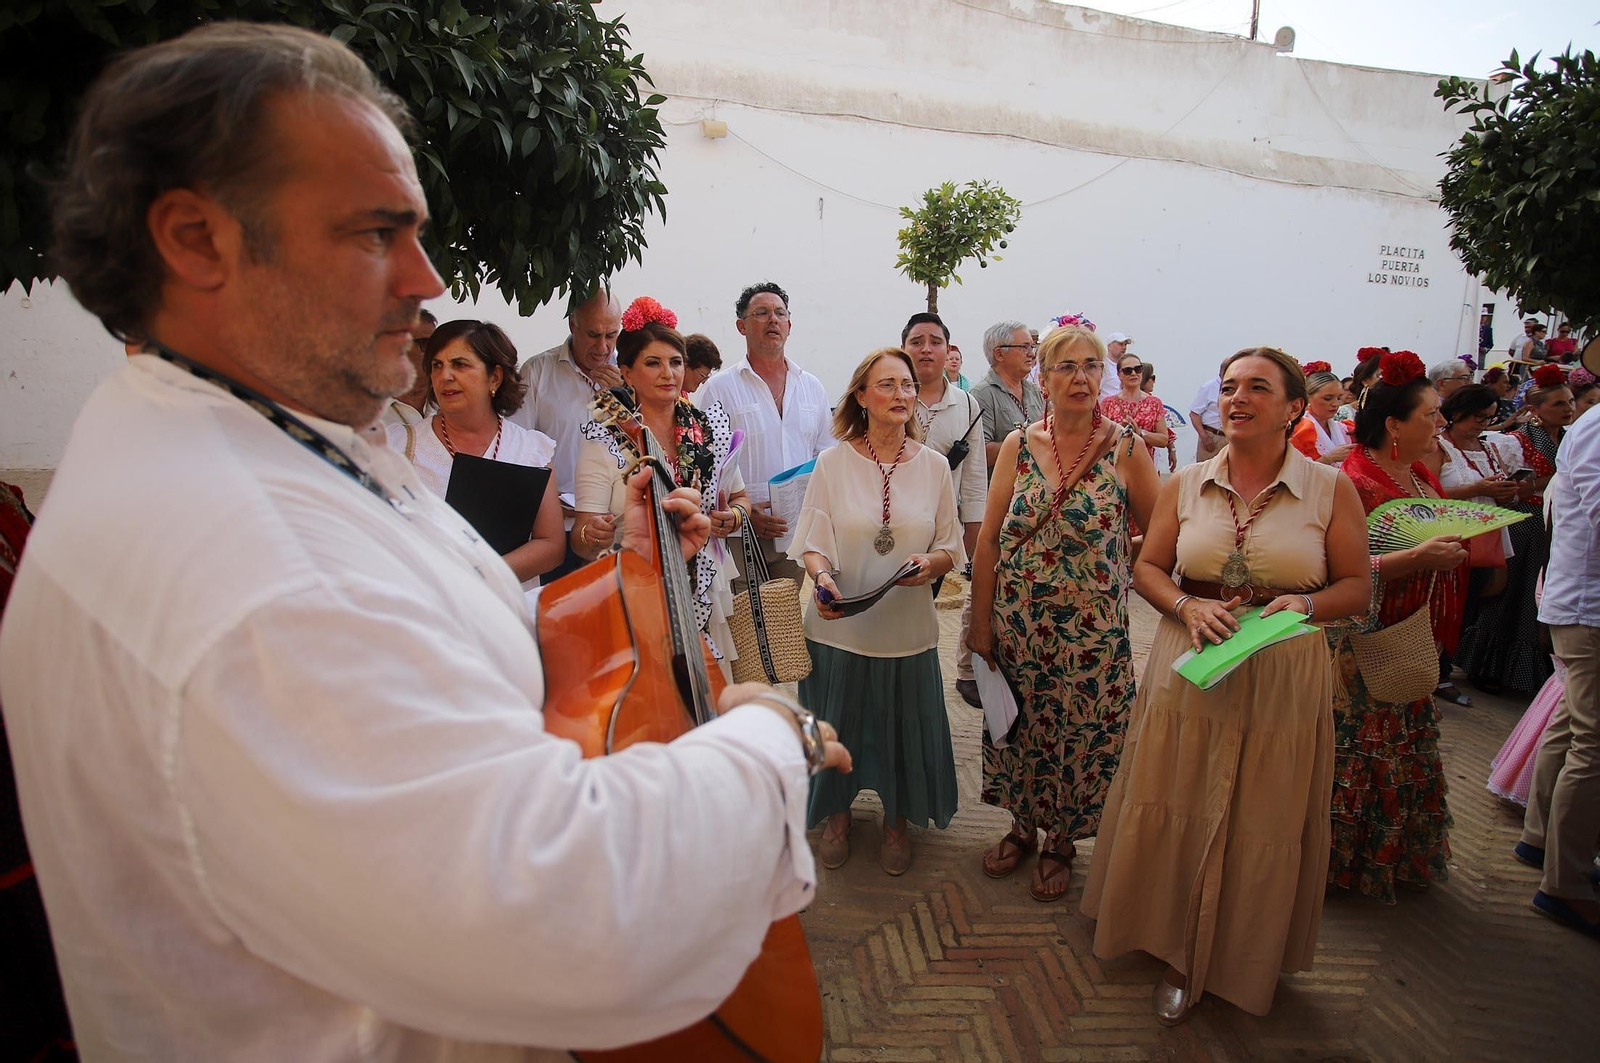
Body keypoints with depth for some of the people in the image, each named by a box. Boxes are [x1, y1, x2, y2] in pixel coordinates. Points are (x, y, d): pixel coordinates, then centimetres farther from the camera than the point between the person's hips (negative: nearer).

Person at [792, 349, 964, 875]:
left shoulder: (934, 465, 1)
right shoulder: (833, 462, -4)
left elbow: (950, 547, 6)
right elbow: (813, 543, -2)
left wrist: (930, 565, -16)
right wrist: (822, 577, -22)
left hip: (908, 628, 1)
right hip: (840, 626, -1)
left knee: (903, 726, 11)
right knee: (839, 724, 12)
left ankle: (897, 822, 37)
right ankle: (837, 816, 39)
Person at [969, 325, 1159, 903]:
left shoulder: (1125, 447, -7)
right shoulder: (1018, 445, -2)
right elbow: (989, 540, -1)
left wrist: (1107, 558, -4)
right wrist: (980, 622, -2)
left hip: (1092, 629, -2)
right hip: (1017, 625, 2)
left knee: (1078, 735, 10)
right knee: (1021, 728, 15)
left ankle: (1061, 840, 34)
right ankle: (1023, 825, 39)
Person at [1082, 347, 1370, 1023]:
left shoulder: (1331, 490, -2)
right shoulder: (1185, 485, 3)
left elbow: (1356, 586, 2)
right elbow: (1147, 568, 7)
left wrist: (1307, 604, -18)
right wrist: (1187, 605, -12)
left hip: (1284, 682, -1)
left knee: (1262, 829, 9)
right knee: (1179, 815, 9)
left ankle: (1246, 960, 32)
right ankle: (1183, 953, 30)